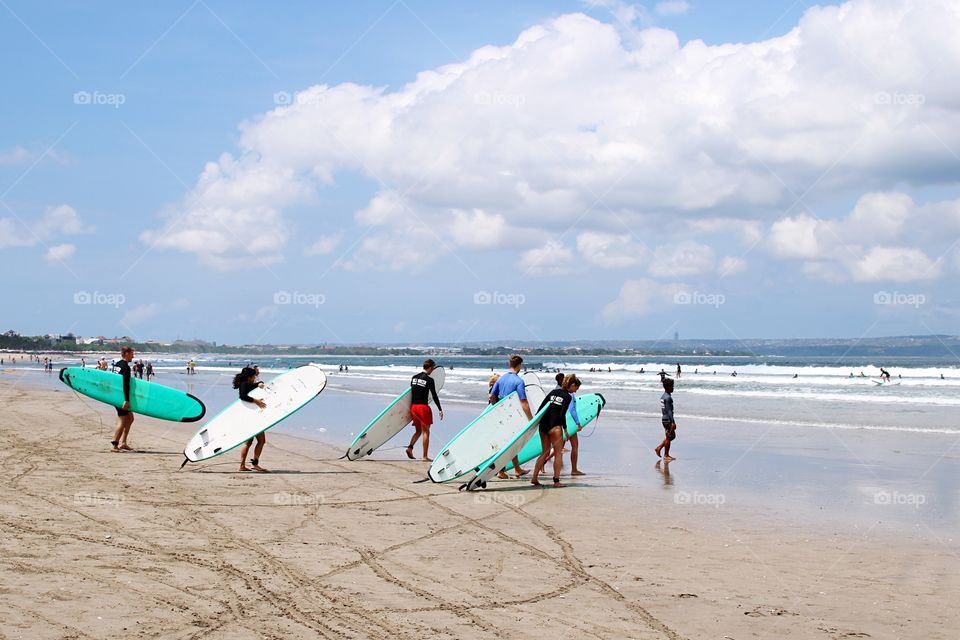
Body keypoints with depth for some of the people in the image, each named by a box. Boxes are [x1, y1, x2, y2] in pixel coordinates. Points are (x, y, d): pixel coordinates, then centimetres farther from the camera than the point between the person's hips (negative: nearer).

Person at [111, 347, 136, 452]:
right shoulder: (126, 367, -16)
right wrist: (127, 400, -27)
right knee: (122, 421, -7)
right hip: (121, 397, -10)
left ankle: (123, 443, 15)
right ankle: (115, 445, -8)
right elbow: (126, 385, -24)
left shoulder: (117, 364, 14)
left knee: (130, 417, 16)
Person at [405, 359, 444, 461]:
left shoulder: (414, 377, 9)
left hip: (413, 406, 6)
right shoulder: (429, 380, -10)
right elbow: (434, 396, -11)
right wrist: (440, 409, -5)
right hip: (423, 407, -6)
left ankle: (410, 447, -5)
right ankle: (425, 456, 0)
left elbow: (411, 393, 13)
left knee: (418, 431, 18)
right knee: (426, 432, 1)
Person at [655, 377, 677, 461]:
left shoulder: (663, 396, 13)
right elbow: (669, 411, -22)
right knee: (669, 437, -1)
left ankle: (659, 448, 18)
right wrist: (673, 422, -22)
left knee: (672, 436, 17)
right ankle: (666, 455, 6)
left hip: (664, 419, 10)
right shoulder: (668, 398, -18)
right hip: (667, 420, -10)